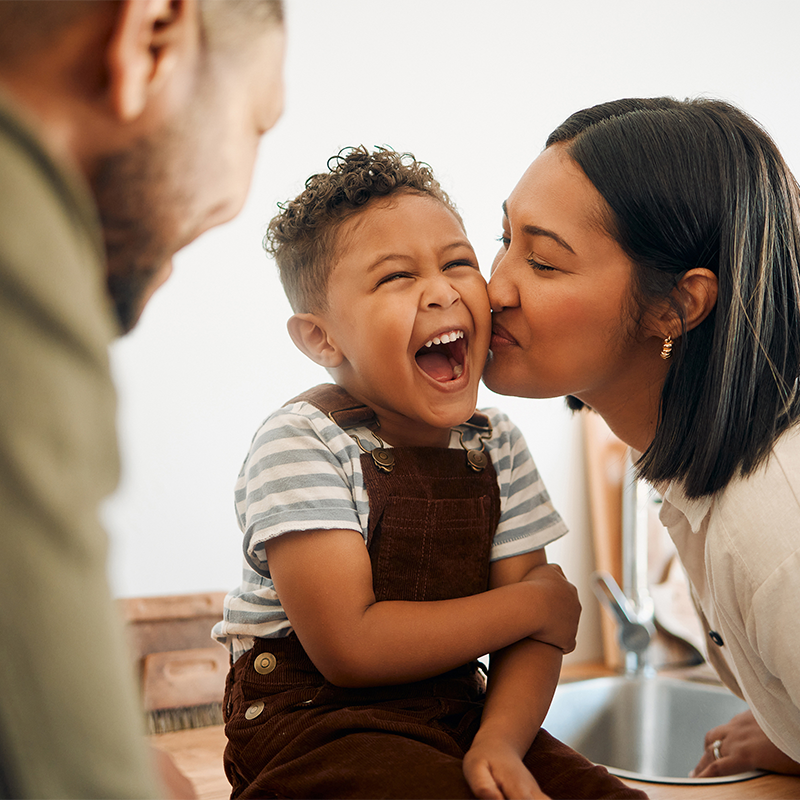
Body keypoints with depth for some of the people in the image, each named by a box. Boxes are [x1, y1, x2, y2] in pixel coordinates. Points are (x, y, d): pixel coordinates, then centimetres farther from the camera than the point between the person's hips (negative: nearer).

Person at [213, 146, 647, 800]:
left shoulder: (496, 445, 1)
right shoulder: (300, 444, -17)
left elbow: (533, 635, -1)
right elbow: (348, 648, -23)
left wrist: (500, 740, -22)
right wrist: (538, 602, -15)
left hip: (456, 710, 5)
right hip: (313, 721, -5)